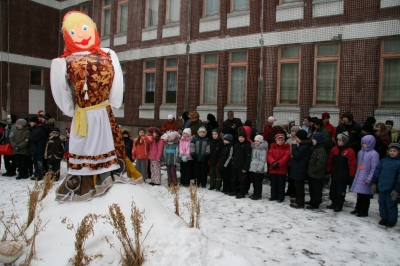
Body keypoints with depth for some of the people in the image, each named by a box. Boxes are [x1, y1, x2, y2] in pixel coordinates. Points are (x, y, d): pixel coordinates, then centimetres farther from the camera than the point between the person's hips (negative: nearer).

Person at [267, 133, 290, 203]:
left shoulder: (286, 148, -2)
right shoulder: (272, 147, 8)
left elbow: (286, 157, -13)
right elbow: (269, 156, -2)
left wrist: (278, 163, -20)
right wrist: (273, 162, -20)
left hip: (282, 169, -4)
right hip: (273, 169, 4)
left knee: (281, 184, 3)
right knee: (273, 183, 13)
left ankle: (281, 197, 12)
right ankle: (273, 196, 24)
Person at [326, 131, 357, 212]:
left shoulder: (350, 151, -14)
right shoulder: (334, 149, 4)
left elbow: (352, 164, -13)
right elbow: (330, 162, 11)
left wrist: (352, 175, -13)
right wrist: (328, 171, 11)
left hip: (343, 176, -6)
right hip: (334, 175, 6)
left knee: (340, 191, 4)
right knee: (332, 190, 15)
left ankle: (339, 206, 18)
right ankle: (334, 203, 30)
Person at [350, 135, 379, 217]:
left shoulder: (374, 154, -12)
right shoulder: (360, 152, 10)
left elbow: (374, 168, -14)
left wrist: (369, 178, -17)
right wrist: (356, 174, 14)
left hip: (366, 179, -6)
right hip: (359, 177, 6)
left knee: (365, 195, 4)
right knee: (359, 195, 16)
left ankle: (364, 211, 14)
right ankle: (358, 209, 28)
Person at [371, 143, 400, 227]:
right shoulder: (384, 161, 6)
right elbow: (376, 172, 10)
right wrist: (373, 183, 6)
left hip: (391, 189, -5)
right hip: (381, 187, 5)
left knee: (391, 205, 6)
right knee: (382, 203, 15)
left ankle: (391, 220, 23)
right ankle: (384, 217, 31)